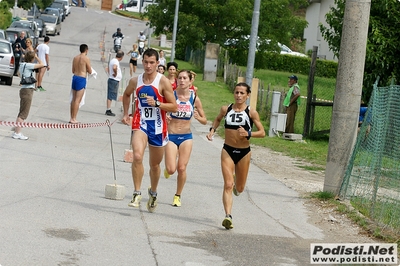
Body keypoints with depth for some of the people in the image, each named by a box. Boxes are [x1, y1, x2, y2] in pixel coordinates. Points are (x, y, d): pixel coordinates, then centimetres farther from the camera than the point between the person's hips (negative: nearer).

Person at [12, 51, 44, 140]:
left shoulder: (22, 65, 10)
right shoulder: (28, 65, -15)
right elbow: (41, 64, -14)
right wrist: (36, 57, 0)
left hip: (23, 89, 9)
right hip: (28, 90, -9)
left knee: (21, 113, 13)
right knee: (24, 114, -6)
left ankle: (17, 132, 14)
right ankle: (17, 133, -7)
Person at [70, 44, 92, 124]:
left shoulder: (75, 58, 10)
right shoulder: (86, 58, -9)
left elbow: (73, 71, 15)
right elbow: (90, 71, -6)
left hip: (75, 77, 7)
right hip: (81, 79, -7)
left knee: (74, 99, 13)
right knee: (77, 100, -5)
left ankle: (72, 118, 16)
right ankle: (73, 119, -6)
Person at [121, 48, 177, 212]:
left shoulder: (163, 82, -9)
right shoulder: (135, 81, 2)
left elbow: (174, 107, -9)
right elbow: (126, 94, 26)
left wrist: (157, 103, -23)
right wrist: (125, 114, 17)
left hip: (158, 127, -1)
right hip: (140, 124, 1)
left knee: (155, 164, 14)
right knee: (137, 156, -25)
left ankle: (153, 193, 40)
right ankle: (137, 194, -17)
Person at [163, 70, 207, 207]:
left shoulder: (194, 98, -2)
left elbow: (204, 121, 6)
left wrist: (198, 117, -16)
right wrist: (164, 117, -22)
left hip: (186, 137, 1)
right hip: (171, 136, -1)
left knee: (182, 168, -2)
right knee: (171, 170, -8)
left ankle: (178, 196, 19)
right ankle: (168, 168, 30)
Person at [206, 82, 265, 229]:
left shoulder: (251, 113, -8)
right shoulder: (225, 109, -1)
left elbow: (262, 132, -7)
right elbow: (218, 119, 22)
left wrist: (248, 134, -23)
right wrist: (212, 130, 5)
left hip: (244, 152, 0)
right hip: (228, 151, 0)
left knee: (239, 188, 14)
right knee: (228, 185, -13)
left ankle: (236, 183, 51)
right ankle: (228, 216, -18)